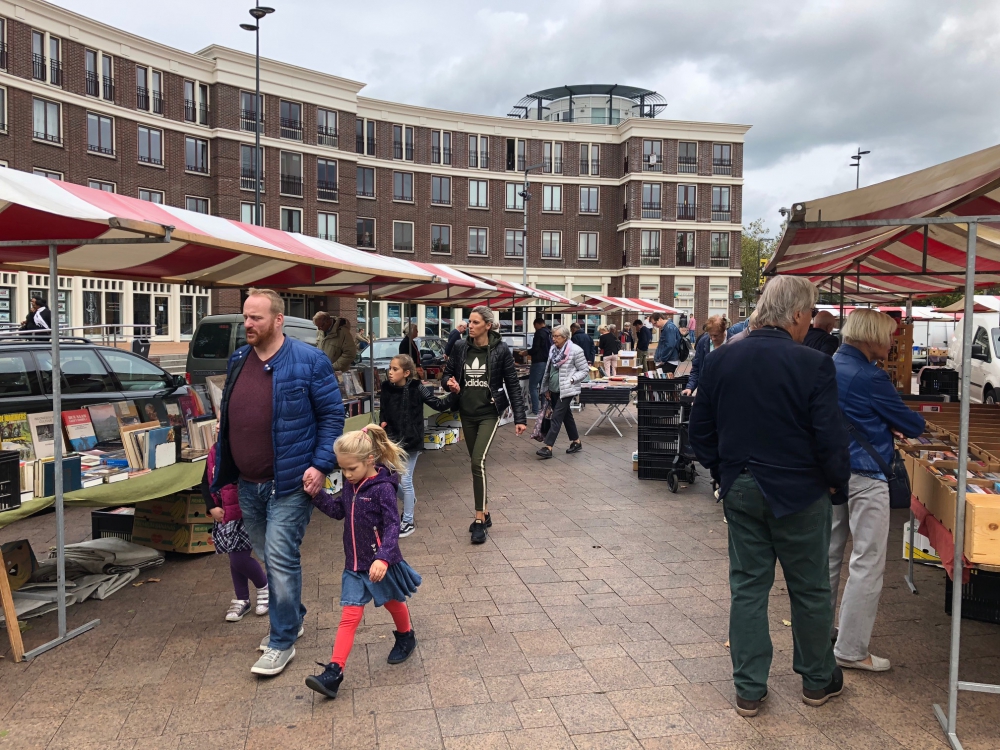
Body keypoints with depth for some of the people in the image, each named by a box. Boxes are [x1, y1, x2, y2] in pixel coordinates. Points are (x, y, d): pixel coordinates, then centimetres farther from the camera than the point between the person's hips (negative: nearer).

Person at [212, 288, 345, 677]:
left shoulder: (309, 361, -10)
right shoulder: (238, 360, 8)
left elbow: (332, 415, -8)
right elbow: (228, 418, 17)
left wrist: (321, 465, -16)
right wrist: (224, 473, 14)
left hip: (289, 483, -7)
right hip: (248, 485, 7)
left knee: (281, 559, -7)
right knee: (268, 556, 17)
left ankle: (282, 642, 8)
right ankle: (291, 618, 37)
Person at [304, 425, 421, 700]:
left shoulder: (383, 488, -22)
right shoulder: (351, 485, 0)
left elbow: (392, 526, -25)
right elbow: (338, 510, 13)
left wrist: (383, 558, -37)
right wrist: (317, 495, -2)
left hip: (381, 564, -5)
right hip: (354, 565, 5)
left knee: (393, 603, 20)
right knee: (349, 616, 0)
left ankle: (406, 638, 48)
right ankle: (334, 672, -4)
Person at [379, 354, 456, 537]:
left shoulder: (417, 388, -15)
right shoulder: (387, 388, -4)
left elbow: (439, 405, -13)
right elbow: (383, 411, 10)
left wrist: (454, 394, -26)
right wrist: (382, 423, -9)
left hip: (411, 440, -4)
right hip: (393, 439, 5)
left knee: (405, 480, 3)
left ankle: (408, 522, 19)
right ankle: (408, 499, 44)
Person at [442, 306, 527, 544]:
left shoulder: (500, 350, -9)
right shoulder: (460, 347, 0)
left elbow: (513, 385, -6)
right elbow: (447, 373, 11)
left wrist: (520, 418, -8)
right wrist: (450, 383, -13)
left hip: (489, 413, -4)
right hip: (467, 413, 5)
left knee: (478, 462, -16)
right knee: (476, 463, 12)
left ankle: (480, 520, -7)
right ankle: (484, 513, 27)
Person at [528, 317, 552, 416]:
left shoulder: (539, 333, -12)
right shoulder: (549, 333, 13)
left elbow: (536, 349, -18)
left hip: (539, 362, -9)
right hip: (547, 362, 9)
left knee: (532, 387, -5)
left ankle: (535, 410, -9)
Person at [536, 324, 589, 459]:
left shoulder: (575, 350, -13)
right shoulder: (553, 349, 8)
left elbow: (585, 371, -9)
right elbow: (548, 369, 17)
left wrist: (571, 380, -19)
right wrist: (547, 388, 16)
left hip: (566, 391, -7)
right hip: (554, 390, 7)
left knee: (556, 417, -10)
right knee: (566, 416, 16)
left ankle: (548, 447, -10)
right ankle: (576, 442, 30)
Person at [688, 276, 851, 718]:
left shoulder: (719, 361, -3)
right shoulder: (813, 366, -17)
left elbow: (700, 431, 3)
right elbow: (830, 439, -16)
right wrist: (837, 481, 3)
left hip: (740, 491, 4)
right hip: (799, 492, -3)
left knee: (747, 587, 12)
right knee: (809, 590, 15)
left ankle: (749, 690, 20)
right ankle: (817, 681, 34)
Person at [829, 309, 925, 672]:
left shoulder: (828, 367, 7)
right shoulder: (870, 378, -17)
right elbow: (912, 424, -5)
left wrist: (884, 423, 11)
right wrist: (915, 424, 17)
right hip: (865, 477, -8)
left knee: (829, 553, 16)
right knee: (868, 563, 0)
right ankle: (851, 649, 5)